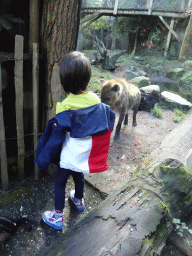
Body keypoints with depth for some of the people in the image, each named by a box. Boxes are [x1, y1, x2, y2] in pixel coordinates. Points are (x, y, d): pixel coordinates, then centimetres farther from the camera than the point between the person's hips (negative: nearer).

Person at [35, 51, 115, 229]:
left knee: (59, 182, 17)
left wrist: (42, 160, -8)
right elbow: (110, 117, 6)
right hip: (86, 157, 6)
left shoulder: (65, 109, -26)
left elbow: (55, 139, -21)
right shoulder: (96, 101, -10)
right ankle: (79, 200, 57)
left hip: (70, 157, -5)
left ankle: (58, 217, 34)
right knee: (79, 176, 31)